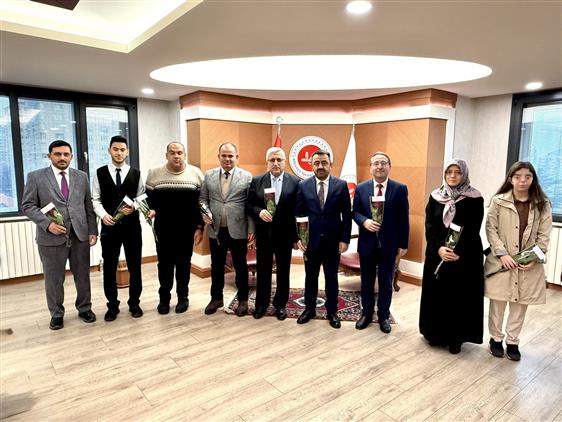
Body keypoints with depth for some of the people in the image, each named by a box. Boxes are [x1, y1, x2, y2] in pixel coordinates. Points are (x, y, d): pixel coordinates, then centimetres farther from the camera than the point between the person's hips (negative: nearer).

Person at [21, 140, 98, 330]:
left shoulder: (81, 177, 9)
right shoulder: (36, 177, 2)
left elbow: (89, 206, 7)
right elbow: (28, 205, -2)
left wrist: (93, 231, 1)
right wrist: (47, 223, -16)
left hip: (80, 235, 2)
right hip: (51, 237, -2)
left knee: (83, 276, 11)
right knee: (54, 279, 9)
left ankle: (84, 308, 28)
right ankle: (56, 314, 26)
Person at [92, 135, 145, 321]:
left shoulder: (136, 173, 4)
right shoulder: (100, 173, 4)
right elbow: (95, 199, 3)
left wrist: (133, 208, -17)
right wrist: (103, 214, -15)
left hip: (132, 226, 0)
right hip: (109, 227, 0)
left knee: (134, 266, 8)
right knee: (109, 267, 9)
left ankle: (134, 303, 25)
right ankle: (112, 305, 25)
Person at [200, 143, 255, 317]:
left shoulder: (247, 176, -3)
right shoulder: (209, 175, 6)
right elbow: (203, 199, 11)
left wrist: (251, 229, -8)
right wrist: (204, 213, -8)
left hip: (238, 230, -2)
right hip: (216, 230, 3)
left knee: (240, 267, 9)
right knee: (216, 267, 15)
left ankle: (242, 300, 26)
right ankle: (216, 298, 32)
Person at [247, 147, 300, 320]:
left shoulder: (295, 182, -4)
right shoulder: (257, 181, 1)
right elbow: (249, 205, 2)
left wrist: (296, 236, -5)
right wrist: (259, 212, -20)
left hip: (285, 235, -1)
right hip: (263, 234, 1)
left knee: (283, 271, 12)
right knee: (263, 271, 13)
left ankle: (280, 304, 30)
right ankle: (261, 303, 30)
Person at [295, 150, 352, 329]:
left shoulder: (341, 185, -3)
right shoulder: (303, 186, -1)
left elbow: (346, 214, -2)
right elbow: (298, 213, 0)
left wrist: (345, 239, -7)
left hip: (333, 240, 0)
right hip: (311, 240, 1)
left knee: (331, 277, 12)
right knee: (310, 276, 13)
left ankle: (332, 312, 28)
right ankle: (309, 309, 31)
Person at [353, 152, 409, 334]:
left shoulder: (400, 189, -4)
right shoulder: (361, 188, 1)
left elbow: (403, 219, -3)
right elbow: (355, 212, 5)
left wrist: (403, 244, -4)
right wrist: (364, 222, -17)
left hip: (389, 244, -1)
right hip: (367, 243, 1)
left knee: (386, 283, 11)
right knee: (367, 282, 13)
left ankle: (383, 316, 27)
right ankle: (366, 313, 30)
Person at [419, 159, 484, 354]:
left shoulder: (475, 199, -4)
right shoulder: (435, 197, 4)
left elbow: (473, 231, -8)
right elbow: (429, 226, -1)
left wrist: (458, 252, -19)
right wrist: (439, 248, -16)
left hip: (465, 257, -2)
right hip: (437, 255, 2)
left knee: (460, 297, 4)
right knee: (436, 295, 8)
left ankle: (456, 338, 17)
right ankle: (436, 334, 23)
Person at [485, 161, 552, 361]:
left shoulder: (543, 205, 2)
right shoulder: (498, 201, -3)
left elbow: (544, 235, 2)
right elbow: (491, 229, -4)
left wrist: (534, 258, -10)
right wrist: (502, 253, -13)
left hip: (529, 264, 2)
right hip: (501, 261, -2)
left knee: (520, 304, 11)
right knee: (498, 302, 7)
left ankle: (512, 342, 27)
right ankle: (496, 338, 25)